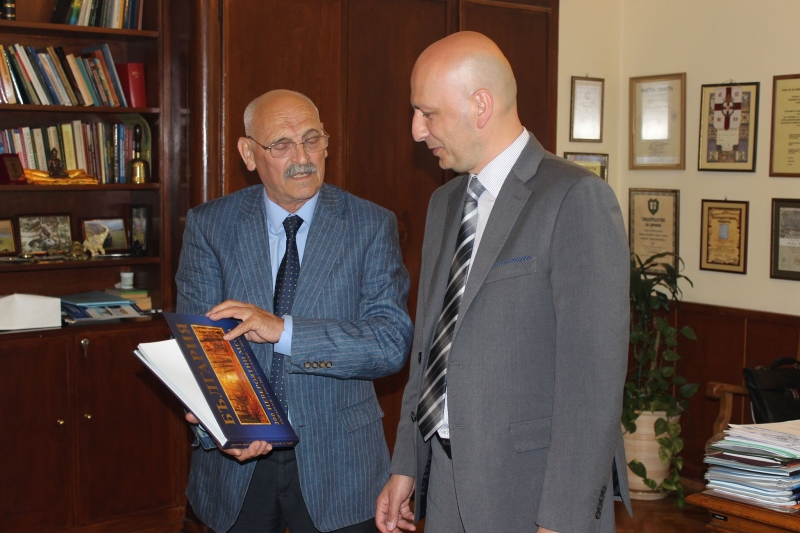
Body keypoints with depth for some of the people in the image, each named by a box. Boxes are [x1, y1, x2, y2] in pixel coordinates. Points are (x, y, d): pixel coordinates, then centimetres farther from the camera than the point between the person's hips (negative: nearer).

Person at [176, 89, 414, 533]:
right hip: (236, 462, 2)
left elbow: (393, 342, -14)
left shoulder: (372, 226, -5)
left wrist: (283, 330, -26)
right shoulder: (209, 226, -1)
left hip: (336, 463, -1)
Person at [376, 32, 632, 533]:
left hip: (531, 490, -7)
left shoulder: (577, 199, -14)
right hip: (447, 485, 7)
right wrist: (407, 465, 13)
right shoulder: (445, 202, 11)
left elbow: (592, 373, -19)